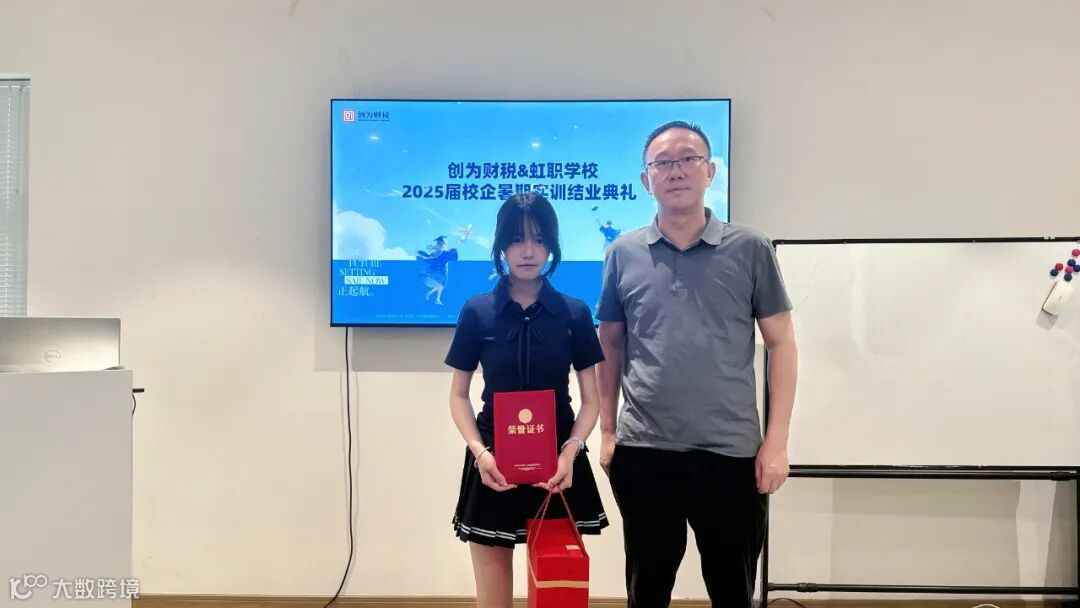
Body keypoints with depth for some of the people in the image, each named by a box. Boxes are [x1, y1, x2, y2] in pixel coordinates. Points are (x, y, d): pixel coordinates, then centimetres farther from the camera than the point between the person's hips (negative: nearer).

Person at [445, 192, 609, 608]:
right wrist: (478, 450, -13)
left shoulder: (575, 313, -1)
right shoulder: (476, 312, -1)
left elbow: (591, 399, 2)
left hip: (558, 465, 0)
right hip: (495, 464, 0)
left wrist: (571, 450, -15)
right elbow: (459, 395, 3)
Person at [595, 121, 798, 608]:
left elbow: (781, 344, 1)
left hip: (732, 451, -1)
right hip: (643, 451, 1)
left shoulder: (750, 249, 0)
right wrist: (607, 430, 7)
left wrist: (777, 440, -5)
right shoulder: (623, 254, 4)